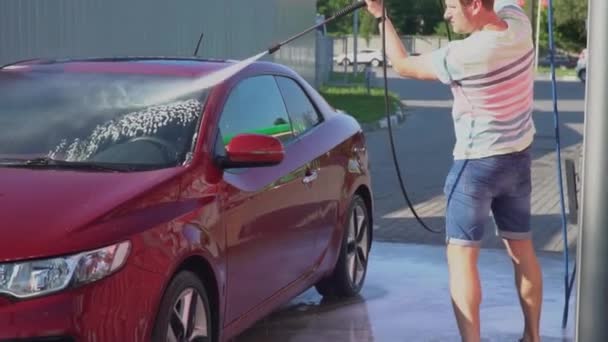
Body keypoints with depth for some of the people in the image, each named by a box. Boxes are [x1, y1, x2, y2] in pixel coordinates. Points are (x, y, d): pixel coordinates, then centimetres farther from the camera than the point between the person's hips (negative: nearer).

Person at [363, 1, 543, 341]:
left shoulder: (462, 55, -24)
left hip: (477, 164, -7)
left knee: (461, 256, 0)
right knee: (523, 250, 15)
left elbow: (403, 64, -9)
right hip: (519, 158, 7)